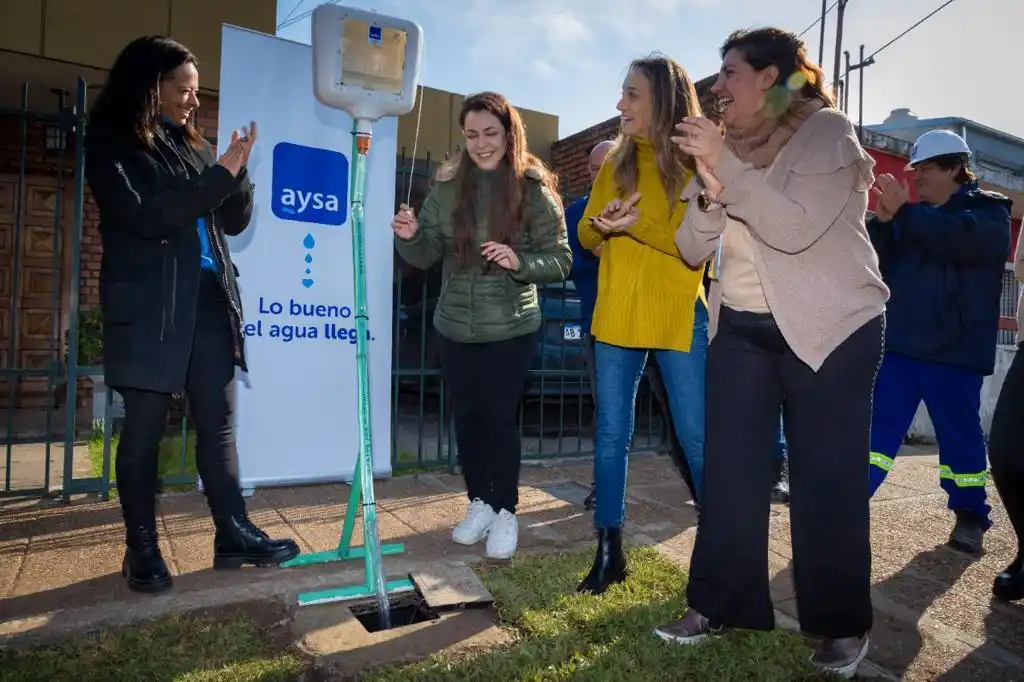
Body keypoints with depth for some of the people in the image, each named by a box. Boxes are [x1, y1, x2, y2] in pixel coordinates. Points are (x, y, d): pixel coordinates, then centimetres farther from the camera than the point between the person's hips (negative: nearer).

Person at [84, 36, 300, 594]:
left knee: (218, 423, 6)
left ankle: (234, 537, 14)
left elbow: (235, 221, 13)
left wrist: (237, 170, -4)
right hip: (150, 307, -5)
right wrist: (220, 173, -15)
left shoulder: (191, 146, 15)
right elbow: (147, 217, -15)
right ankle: (142, 549, 16)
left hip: (208, 300, 5)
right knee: (144, 427, 2)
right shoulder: (111, 146, -1)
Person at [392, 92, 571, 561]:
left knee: (499, 418, 2)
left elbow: (560, 260, -8)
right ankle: (479, 503, 30)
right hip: (454, 327, 4)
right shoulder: (447, 186, 1)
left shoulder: (535, 190, -8)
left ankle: (505, 513, 20)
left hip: (511, 329, -4)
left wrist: (519, 262, -26)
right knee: (466, 417, 12)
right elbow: (427, 255, 3)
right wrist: (410, 236, -19)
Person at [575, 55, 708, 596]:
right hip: (615, 317, 4)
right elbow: (586, 234, 10)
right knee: (610, 437, 7)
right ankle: (609, 552, 21)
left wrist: (638, 225, -23)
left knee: (697, 439, 2)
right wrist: (604, 224, -13)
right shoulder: (617, 162, 11)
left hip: (680, 318, -3)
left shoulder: (698, 163, -1)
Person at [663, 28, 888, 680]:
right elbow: (693, 250, 2)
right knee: (729, 469, 3)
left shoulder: (828, 132, -8)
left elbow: (795, 228, -25)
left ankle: (842, 623, 20)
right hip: (742, 328, 5)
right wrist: (709, 194, -16)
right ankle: (718, 604, 16)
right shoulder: (727, 147, 9)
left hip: (832, 329, -5)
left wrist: (727, 167, -25)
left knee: (826, 477, 1)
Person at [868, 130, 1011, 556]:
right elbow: (876, 260, 5)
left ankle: (971, 516, 21)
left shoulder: (988, 212, 1)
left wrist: (904, 213, -24)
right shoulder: (914, 215, 14)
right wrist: (883, 220, -11)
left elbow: (960, 238, -22)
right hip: (900, 343, 4)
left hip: (954, 349, -4)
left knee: (959, 433, 6)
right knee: (878, 424, 2)